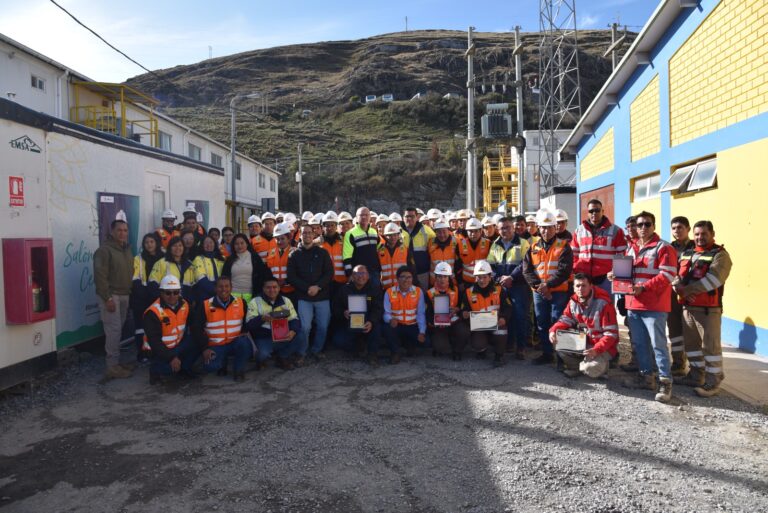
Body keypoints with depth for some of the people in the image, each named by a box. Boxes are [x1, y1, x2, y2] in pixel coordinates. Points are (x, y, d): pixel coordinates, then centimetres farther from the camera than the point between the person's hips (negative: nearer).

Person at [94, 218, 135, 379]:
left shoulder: (127, 249, 14)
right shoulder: (104, 250, -13)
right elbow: (100, 276, -18)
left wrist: (130, 293, 15)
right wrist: (108, 298, -21)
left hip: (124, 295, 8)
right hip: (111, 295, -8)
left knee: (118, 329, 12)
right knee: (114, 330, -9)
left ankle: (116, 362, 19)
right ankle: (112, 366, -4)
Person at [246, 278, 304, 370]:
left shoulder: (286, 301, 7)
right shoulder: (255, 302, -3)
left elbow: (295, 319, 3)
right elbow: (249, 324, -13)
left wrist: (293, 331, -21)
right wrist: (262, 318, -35)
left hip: (282, 337, 4)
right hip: (263, 339, -3)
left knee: (300, 336, -22)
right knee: (263, 354, -34)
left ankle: (281, 357, 2)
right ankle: (261, 359, 6)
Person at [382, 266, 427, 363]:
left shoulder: (418, 292, -2)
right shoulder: (389, 292, -4)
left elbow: (421, 314, -5)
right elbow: (386, 313, -8)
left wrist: (422, 332, -16)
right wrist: (390, 320, -32)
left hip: (412, 327, 1)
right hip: (396, 326, -1)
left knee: (423, 339, -25)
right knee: (385, 328, -33)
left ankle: (410, 345, 15)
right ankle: (396, 351, -3)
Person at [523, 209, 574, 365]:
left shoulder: (564, 246, -2)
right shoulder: (533, 247, 9)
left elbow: (564, 270, -13)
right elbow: (527, 270, 1)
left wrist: (548, 285, -20)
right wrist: (538, 285, -13)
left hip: (559, 292, -4)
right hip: (538, 292, 4)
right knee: (542, 324, 11)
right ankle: (546, 354, 22)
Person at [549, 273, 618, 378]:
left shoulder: (604, 304, -23)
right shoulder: (573, 301, -4)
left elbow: (611, 333, -22)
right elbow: (565, 320, 4)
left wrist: (596, 350, -35)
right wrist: (553, 331, -18)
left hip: (603, 346, -6)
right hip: (583, 342, 6)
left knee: (590, 369, -30)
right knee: (558, 343, -14)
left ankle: (601, 363, 8)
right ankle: (576, 366, 7)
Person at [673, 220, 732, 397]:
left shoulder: (720, 255, -6)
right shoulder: (686, 254, 15)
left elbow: (713, 279, -20)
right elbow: (675, 273, 7)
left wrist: (687, 290, -19)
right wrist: (680, 288, -14)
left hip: (709, 309, -7)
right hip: (687, 307, 7)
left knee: (710, 345, -4)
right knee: (691, 343, 16)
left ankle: (713, 382, 5)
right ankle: (696, 375, 29)